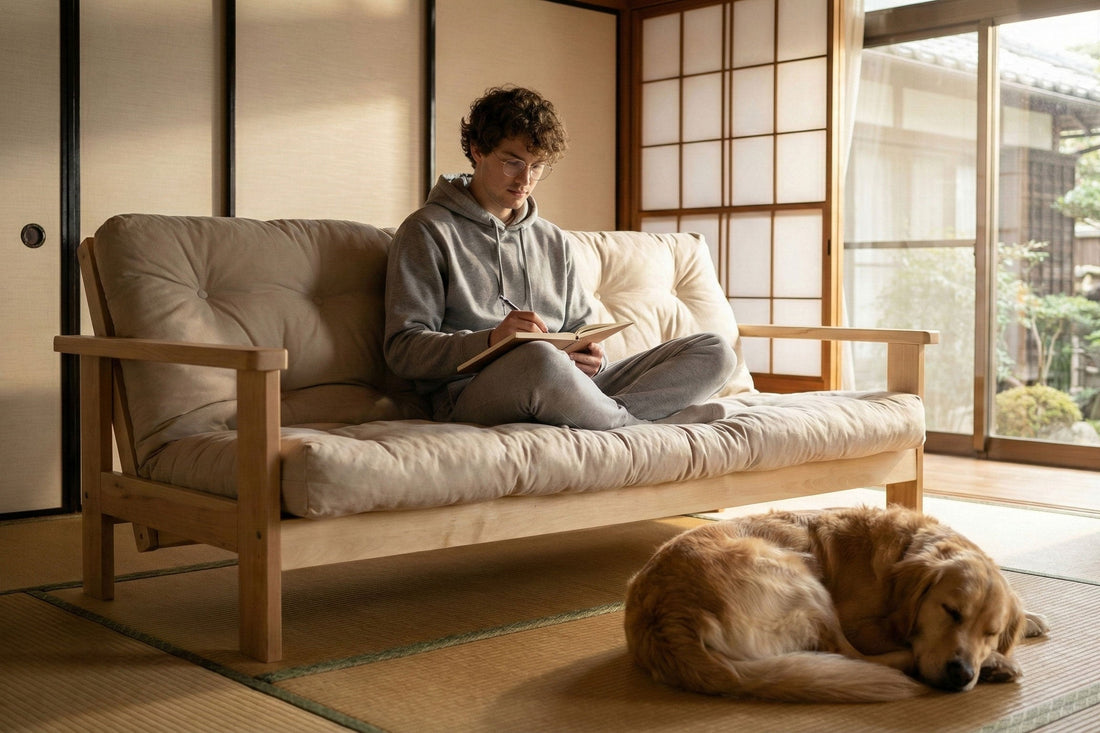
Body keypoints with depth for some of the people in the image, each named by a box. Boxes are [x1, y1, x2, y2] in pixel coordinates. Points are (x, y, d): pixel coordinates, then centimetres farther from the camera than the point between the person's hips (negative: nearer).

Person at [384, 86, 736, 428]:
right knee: (541, 358, -42)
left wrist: (592, 358, -2)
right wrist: (491, 339, -21)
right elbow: (403, 350, -4)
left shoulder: (553, 241, 26)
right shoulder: (427, 231, 5)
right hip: (473, 388, -6)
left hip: (566, 390, 6)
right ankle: (633, 421, -14)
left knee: (714, 351, -6)